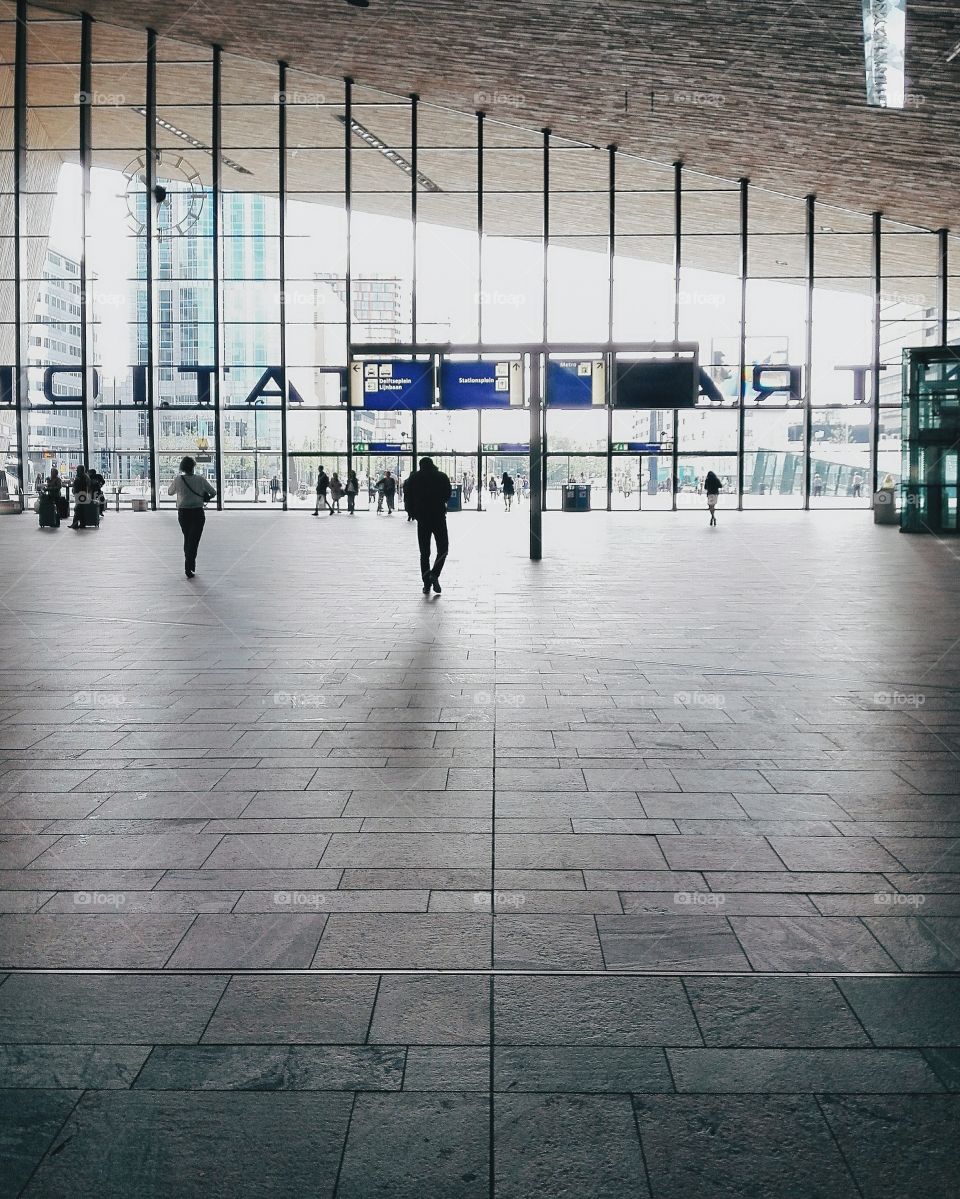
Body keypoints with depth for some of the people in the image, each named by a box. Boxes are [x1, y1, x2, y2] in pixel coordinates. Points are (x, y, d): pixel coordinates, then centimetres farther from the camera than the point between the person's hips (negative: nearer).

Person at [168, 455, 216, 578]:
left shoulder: (178, 479, -6)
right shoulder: (200, 479, -8)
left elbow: (169, 492, 11)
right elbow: (213, 492, 1)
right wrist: (207, 497, 21)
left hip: (183, 513, 2)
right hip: (197, 513, -2)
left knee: (187, 539, 20)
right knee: (194, 540, -1)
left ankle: (190, 564, 29)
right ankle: (188, 568, -11)